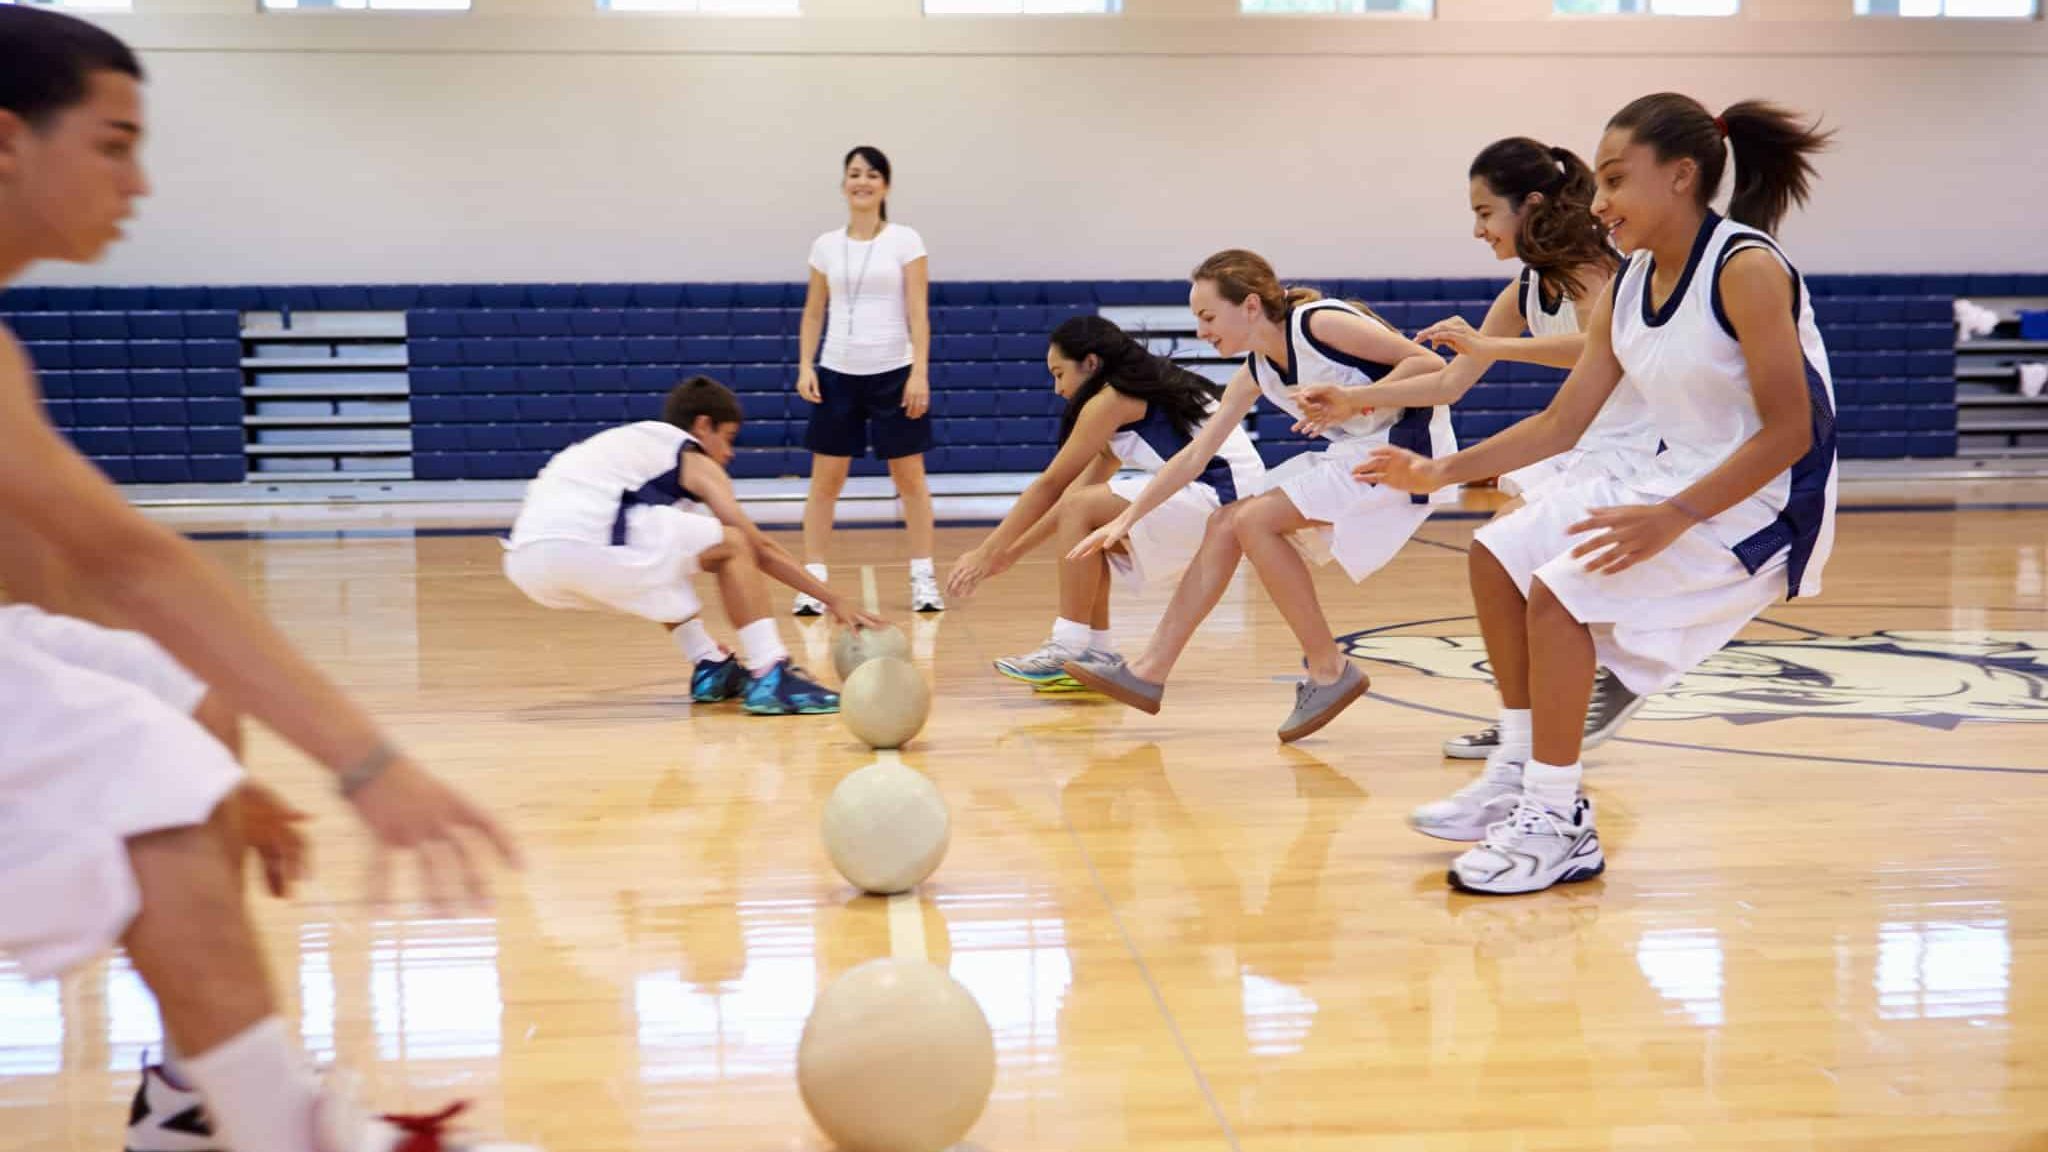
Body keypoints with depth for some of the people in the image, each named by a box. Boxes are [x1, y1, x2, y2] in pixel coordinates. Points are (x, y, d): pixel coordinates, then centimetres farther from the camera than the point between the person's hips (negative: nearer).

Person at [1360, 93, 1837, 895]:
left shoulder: (1746, 268, -20)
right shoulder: (1629, 287, 5)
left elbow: (1790, 430, -24)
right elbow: (1564, 421, 9)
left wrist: (1674, 519, -31)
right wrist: (1442, 473, 0)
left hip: (1765, 505, -9)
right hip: (1676, 487, 9)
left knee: (1560, 592, -22)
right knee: (1499, 554, 7)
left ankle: (1559, 826, -11)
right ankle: (1520, 776, 16)